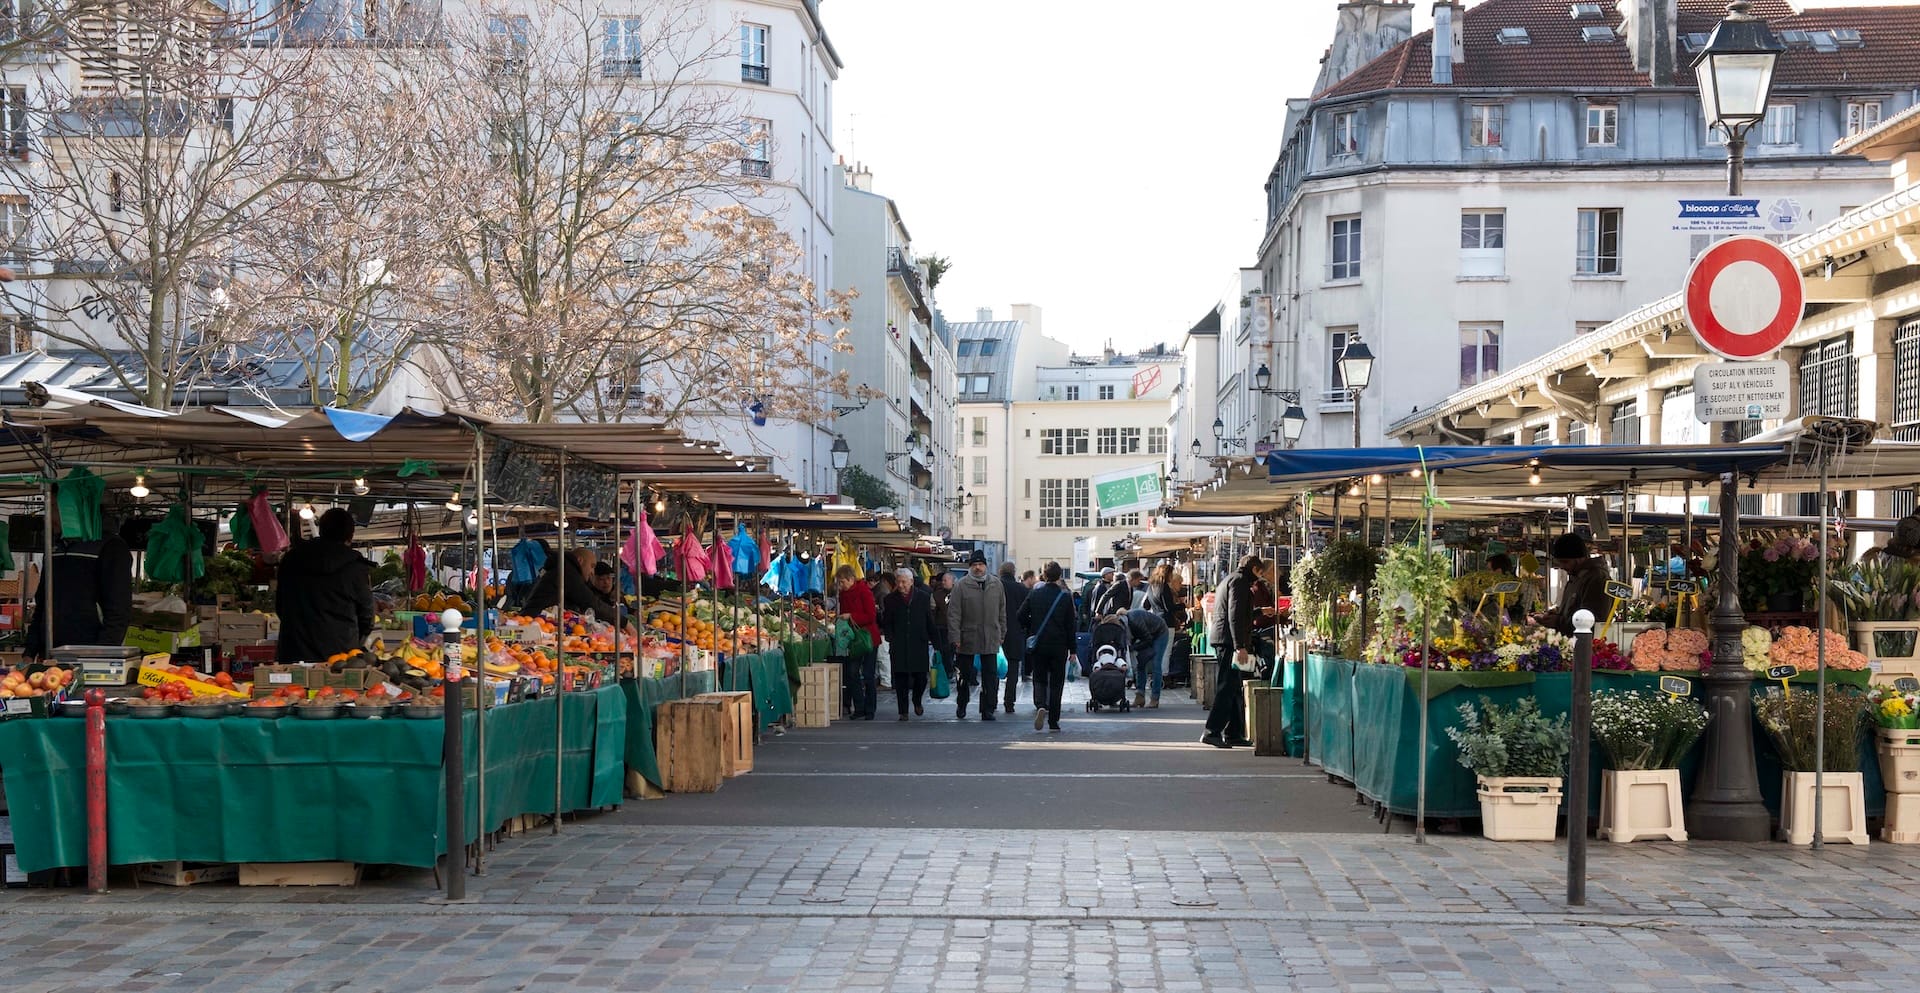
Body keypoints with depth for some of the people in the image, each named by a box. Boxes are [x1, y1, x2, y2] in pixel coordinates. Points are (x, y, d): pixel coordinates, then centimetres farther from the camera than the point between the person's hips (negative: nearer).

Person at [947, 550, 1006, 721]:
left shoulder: (996, 585, 5)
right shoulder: (961, 586, -5)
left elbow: (1002, 612, 12)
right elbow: (953, 614, -7)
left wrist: (1002, 634, 10)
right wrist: (955, 637, -12)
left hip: (990, 640, 2)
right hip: (967, 639, -2)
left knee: (991, 676, -2)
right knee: (964, 675, 12)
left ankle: (988, 710, 4)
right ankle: (961, 706, 29)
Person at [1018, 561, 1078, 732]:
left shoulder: (1034, 593, -2)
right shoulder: (1066, 596, -5)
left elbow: (1021, 616, -3)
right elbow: (1070, 625, -4)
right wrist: (1072, 649, 2)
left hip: (1038, 645, 1)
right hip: (1059, 646, -1)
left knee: (1039, 679, 10)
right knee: (1056, 682, 8)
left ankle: (1040, 706, -19)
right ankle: (1053, 721, 8)